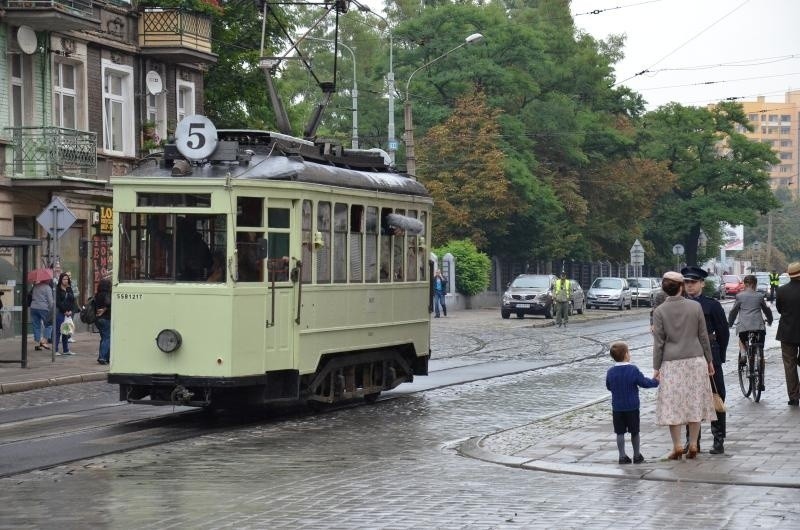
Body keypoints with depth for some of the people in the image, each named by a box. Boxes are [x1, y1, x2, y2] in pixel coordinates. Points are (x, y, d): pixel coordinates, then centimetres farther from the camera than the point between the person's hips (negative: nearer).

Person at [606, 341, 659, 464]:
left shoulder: (610, 372, -3)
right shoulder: (633, 370, -13)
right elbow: (644, 383, -7)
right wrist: (655, 382, 11)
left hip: (617, 407, 2)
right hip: (632, 407, -2)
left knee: (620, 432, 7)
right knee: (634, 432, 10)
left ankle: (622, 456, 6)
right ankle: (637, 455, 19)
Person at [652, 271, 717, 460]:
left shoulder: (660, 311, -6)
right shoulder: (695, 306, -2)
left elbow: (659, 342, -4)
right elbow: (703, 336, 4)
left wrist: (657, 368, 2)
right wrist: (709, 360, 13)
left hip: (671, 363, -2)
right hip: (695, 359, 2)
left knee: (672, 404, 4)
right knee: (695, 402, 8)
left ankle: (677, 446, 2)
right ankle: (693, 445, 8)